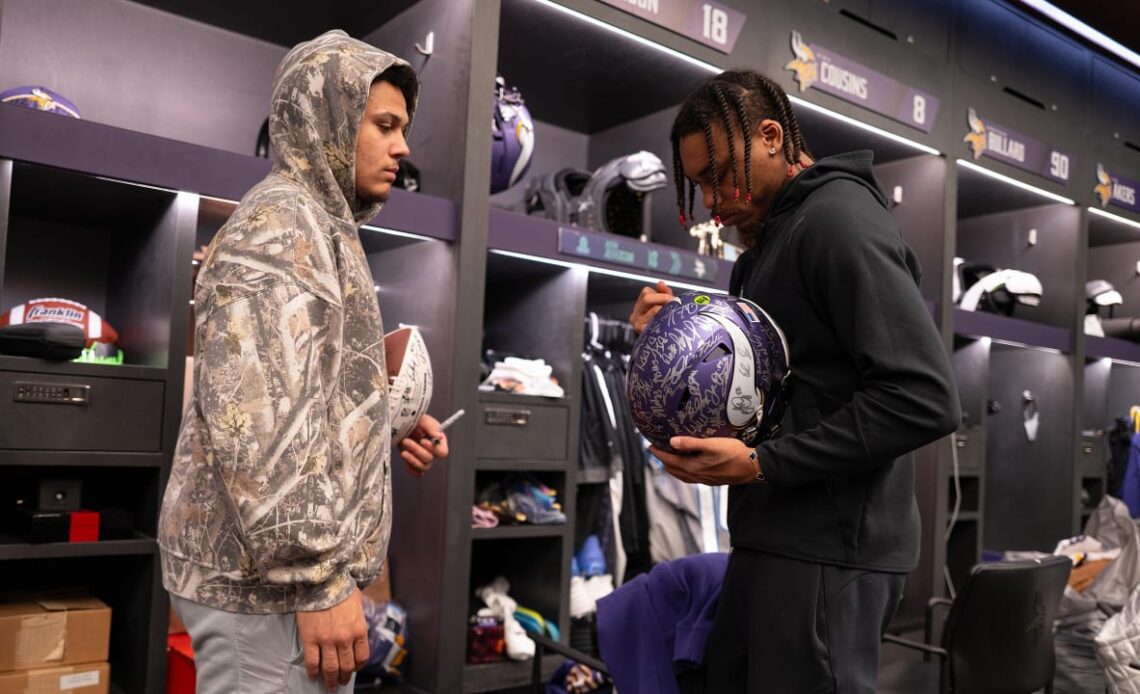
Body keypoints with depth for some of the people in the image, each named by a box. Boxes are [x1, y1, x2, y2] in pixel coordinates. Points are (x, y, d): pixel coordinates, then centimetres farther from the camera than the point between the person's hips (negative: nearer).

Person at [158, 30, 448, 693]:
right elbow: (253, 417, -24)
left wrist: (387, 433, 8)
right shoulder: (280, 222, -13)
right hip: (270, 580, -10)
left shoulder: (322, 228, 17)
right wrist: (317, 577, -23)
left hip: (294, 568, 10)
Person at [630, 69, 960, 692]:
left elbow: (923, 399, -21)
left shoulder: (838, 220, -12)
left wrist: (760, 466, -20)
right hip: (772, 537, 9)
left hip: (828, 547, -9)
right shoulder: (765, 243, 17)